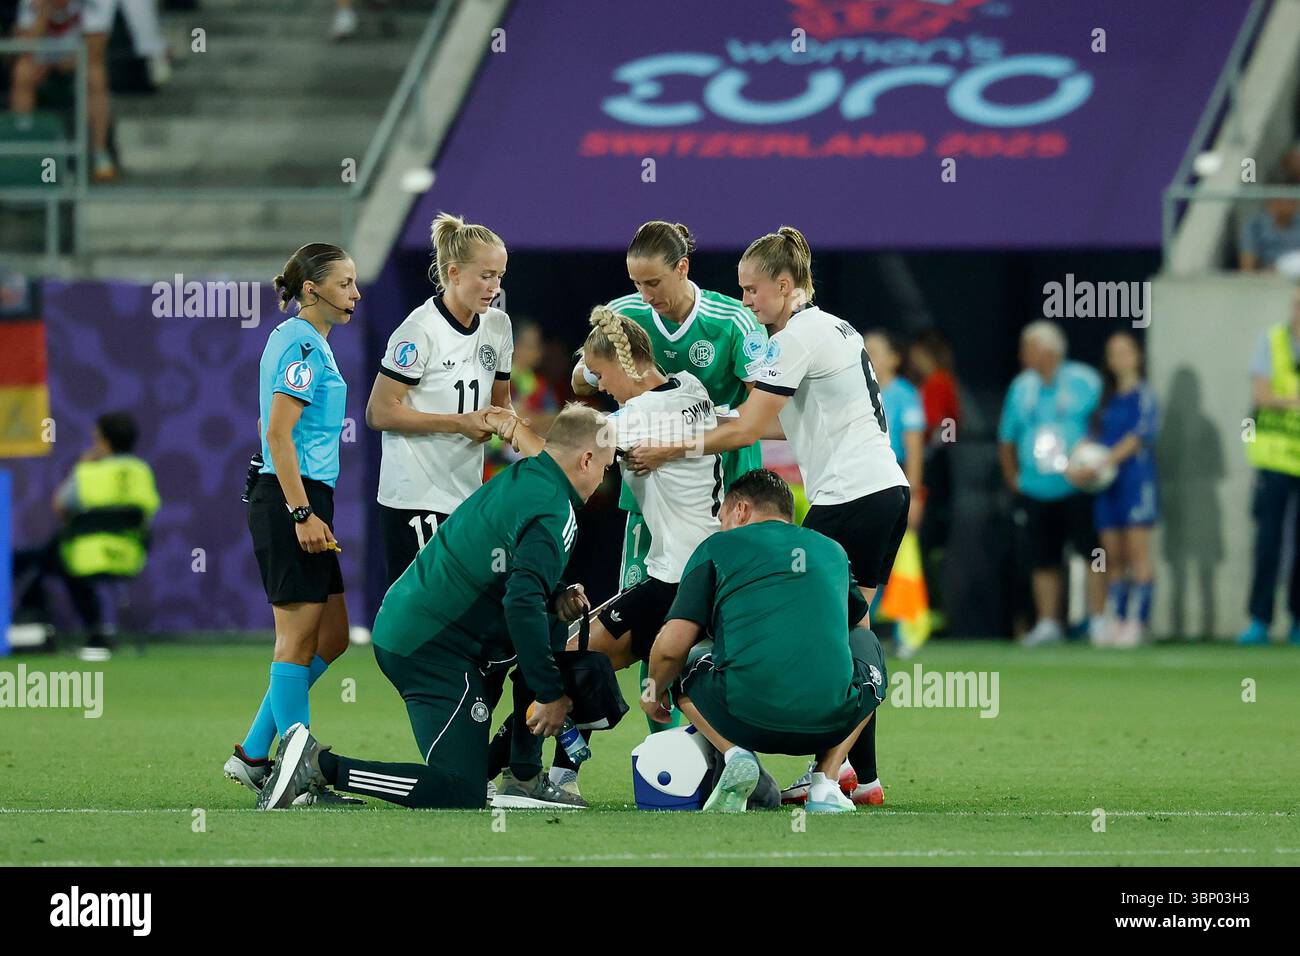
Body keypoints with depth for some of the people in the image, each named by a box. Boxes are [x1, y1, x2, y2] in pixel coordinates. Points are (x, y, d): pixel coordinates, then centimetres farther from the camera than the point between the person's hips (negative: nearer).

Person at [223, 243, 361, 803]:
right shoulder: (301, 344, -12)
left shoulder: (308, 341, 18)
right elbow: (278, 434, -19)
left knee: (331, 637, 11)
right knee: (298, 638, -6)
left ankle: (253, 756, 14)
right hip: (289, 501, -10)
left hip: (303, 502, 10)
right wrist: (302, 514, -22)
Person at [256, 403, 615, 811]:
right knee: (462, 796, -11)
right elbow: (521, 605, -26)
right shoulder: (554, 514, -14)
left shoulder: (517, 478, 15)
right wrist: (551, 694, -20)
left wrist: (555, 599, 11)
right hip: (437, 650, -10)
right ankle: (322, 766, -17)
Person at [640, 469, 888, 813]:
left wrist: (655, 691, 25)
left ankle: (735, 754, 2)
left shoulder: (717, 546, 11)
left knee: (686, 665, 32)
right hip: (831, 723, 2)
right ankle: (826, 786, 17)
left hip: (745, 721, -2)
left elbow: (672, 646, 3)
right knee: (866, 643, 36)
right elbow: (857, 617, 42)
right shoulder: (832, 551, 22)